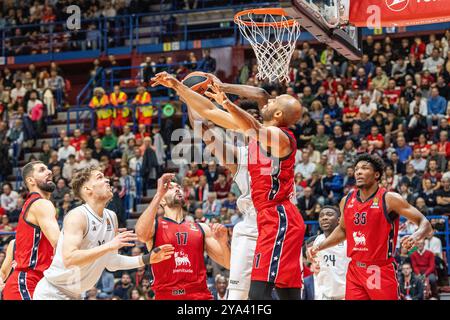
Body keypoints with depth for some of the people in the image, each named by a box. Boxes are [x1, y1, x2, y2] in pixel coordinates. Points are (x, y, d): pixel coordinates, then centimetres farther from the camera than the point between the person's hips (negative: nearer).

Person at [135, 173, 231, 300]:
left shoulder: (202, 228, 14)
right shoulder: (155, 225, 5)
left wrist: (223, 242, -10)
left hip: (200, 295, 3)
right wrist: (159, 194, -18)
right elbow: (140, 234, -20)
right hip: (166, 295, -3)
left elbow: (229, 264, 11)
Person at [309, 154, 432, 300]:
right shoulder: (347, 201, 7)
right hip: (355, 271, 5)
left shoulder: (389, 199, -10)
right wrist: (319, 247, 15)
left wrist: (415, 237, -31)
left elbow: (424, 223, -10)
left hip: (382, 271, -5)